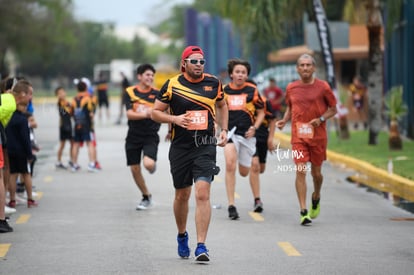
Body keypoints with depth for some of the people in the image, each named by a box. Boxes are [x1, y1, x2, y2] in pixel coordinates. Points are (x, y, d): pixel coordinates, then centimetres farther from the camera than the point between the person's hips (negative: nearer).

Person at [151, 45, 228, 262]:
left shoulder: (213, 83, 4)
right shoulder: (172, 85, -3)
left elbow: (221, 105, 23)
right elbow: (155, 112, 3)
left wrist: (224, 129, 12)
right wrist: (174, 118, -15)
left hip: (206, 146, 0)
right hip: (180, 147, 0)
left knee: (203, 193, -14)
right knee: (182, 195, 11)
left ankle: (201, 246, -15)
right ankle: (182, 236, 37)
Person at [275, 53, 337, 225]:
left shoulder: (323, 87, -3)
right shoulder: (291, 88, 4)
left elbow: (333, 109, 4)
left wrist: (321, 119, -13)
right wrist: (284, 120, 0)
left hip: (318, 136, 0)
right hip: (298, 136, 0)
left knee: (316, 172, 10)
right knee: (300, 171, -11)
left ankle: (316, 198, 42)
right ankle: (303, 212, -12)